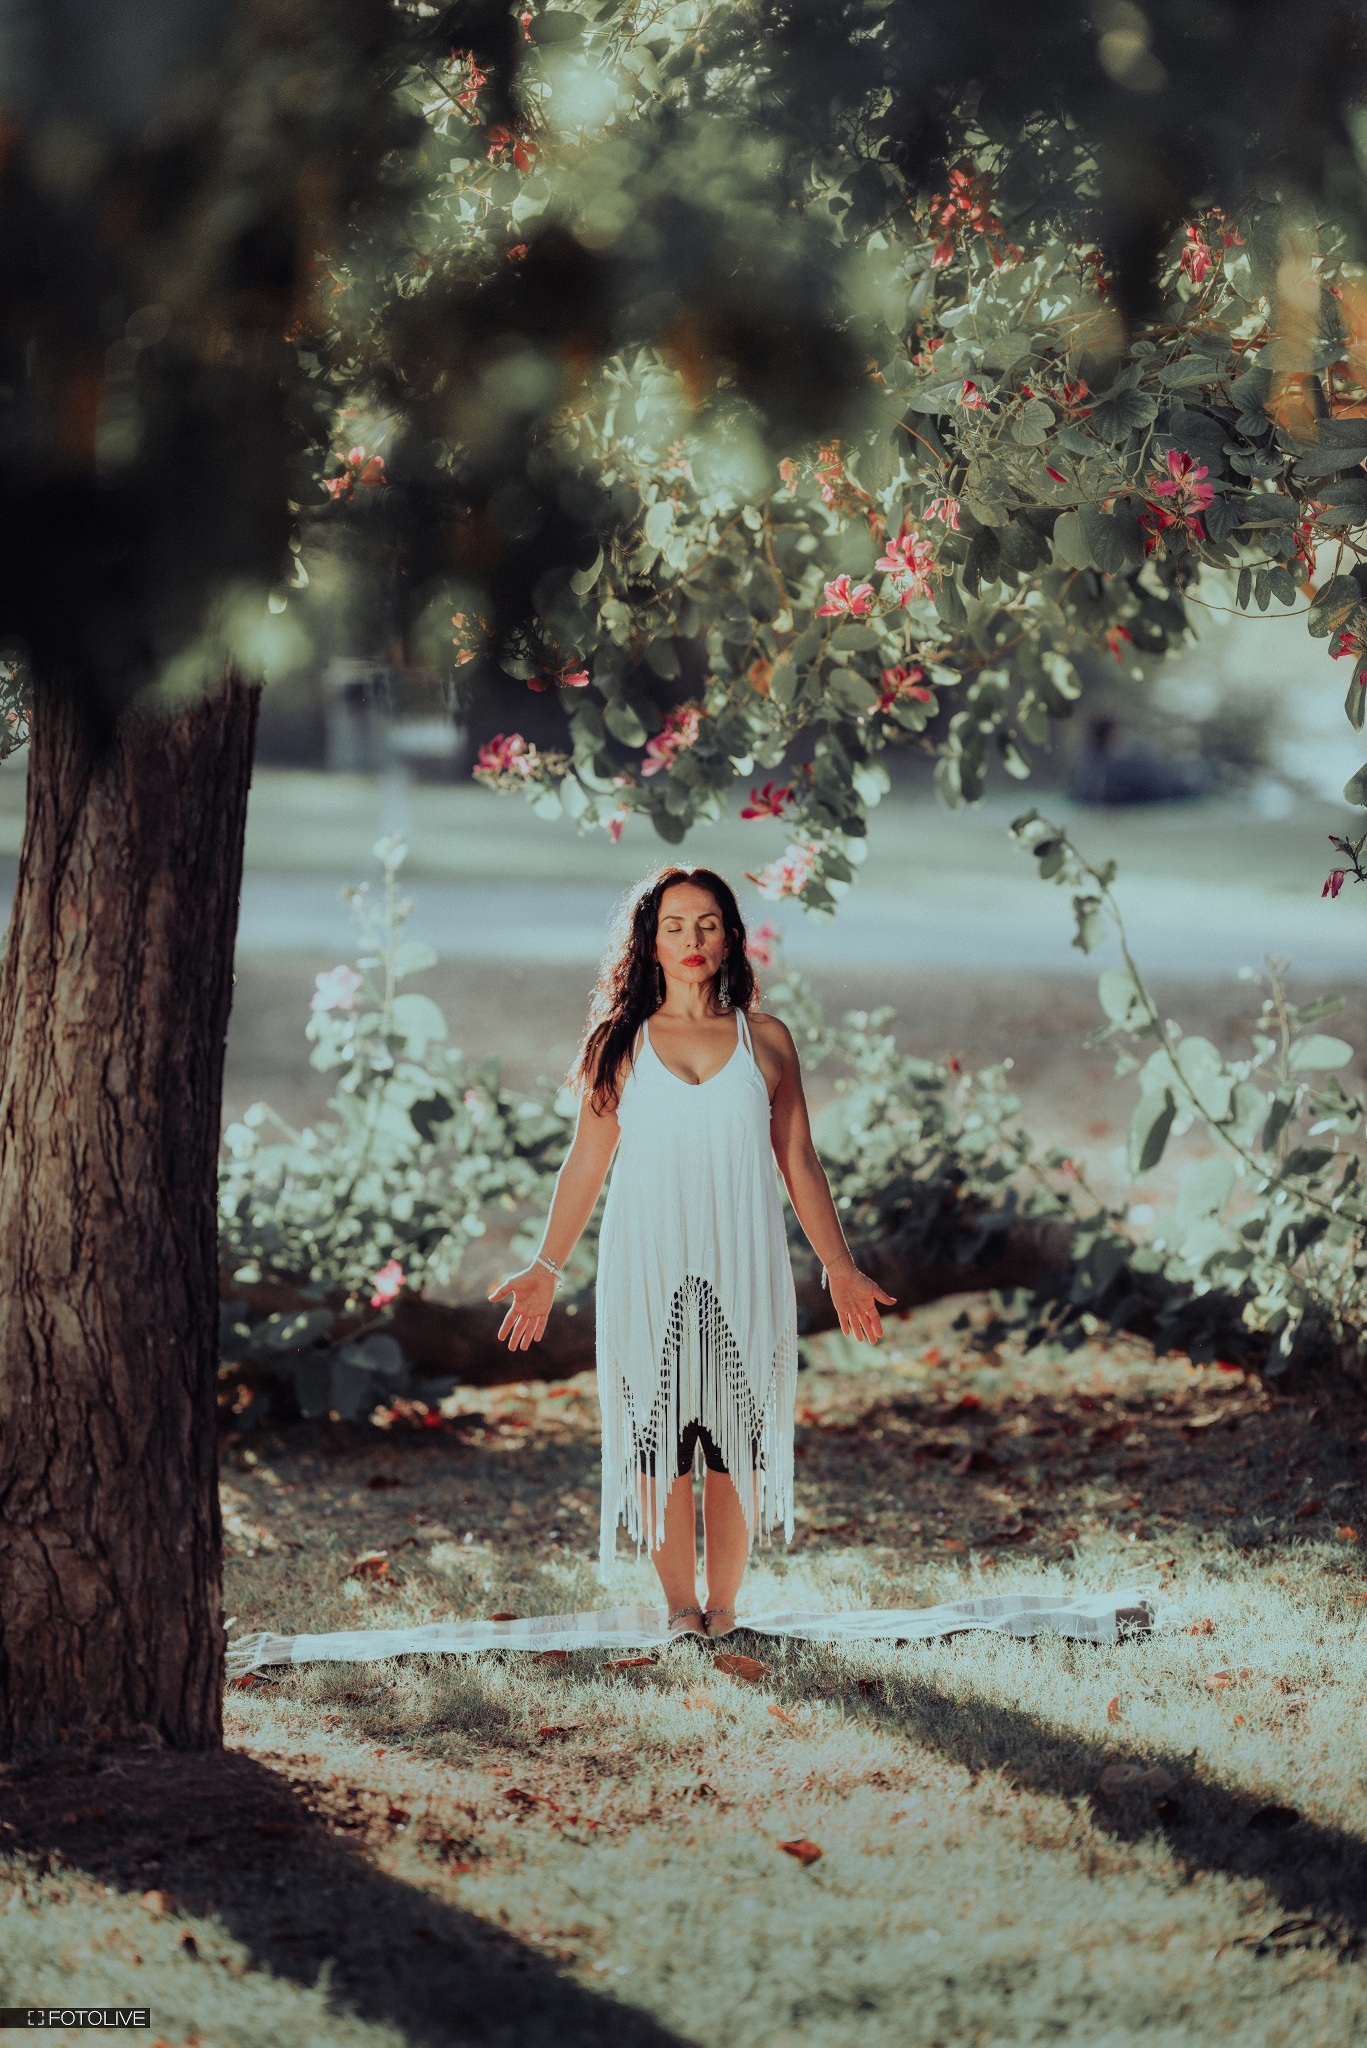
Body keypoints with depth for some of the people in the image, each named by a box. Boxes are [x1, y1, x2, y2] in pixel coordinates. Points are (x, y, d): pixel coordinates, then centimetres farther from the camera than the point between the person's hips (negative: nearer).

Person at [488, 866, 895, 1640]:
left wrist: (840, 1268, 8)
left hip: (744, 1270, 0)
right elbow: (586, 1164, 8)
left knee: (737, 1438, 0)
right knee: (659, 1435, -2)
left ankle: (724, 1605, 9)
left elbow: (799, 1163, 10)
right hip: (647, 1270, 0)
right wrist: (547, 1268, 5)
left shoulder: (765, 1039, 6)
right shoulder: (618, 1045, 5)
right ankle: (679, 1605, 7)